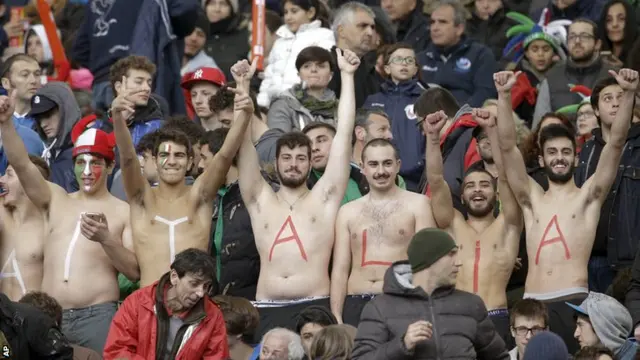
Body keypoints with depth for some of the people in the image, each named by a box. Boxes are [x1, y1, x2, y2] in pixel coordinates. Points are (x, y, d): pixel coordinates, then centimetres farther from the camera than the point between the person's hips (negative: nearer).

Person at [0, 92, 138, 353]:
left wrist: (106, 239, -14)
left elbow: (135, 271, 2)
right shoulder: (55, 200, 17)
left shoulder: (124, 212, 8)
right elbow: (21, 164, 4)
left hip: (97, 316, -3)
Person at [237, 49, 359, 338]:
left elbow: (343, 133, 10)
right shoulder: (260, 201, 18)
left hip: (314, 307, -1)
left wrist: (347, 76, 9)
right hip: (267, 310, 2)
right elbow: (245, 140, 11)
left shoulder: (324, 199, 13)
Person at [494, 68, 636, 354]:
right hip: (532, 302, 3)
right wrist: (504, 96, -1)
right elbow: (507, 147, 11)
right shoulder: (532, 198, 20)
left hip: (573, 301, -3)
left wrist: (627, 95, -7)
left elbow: (616, 142, 4)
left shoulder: (588, 196, 14)